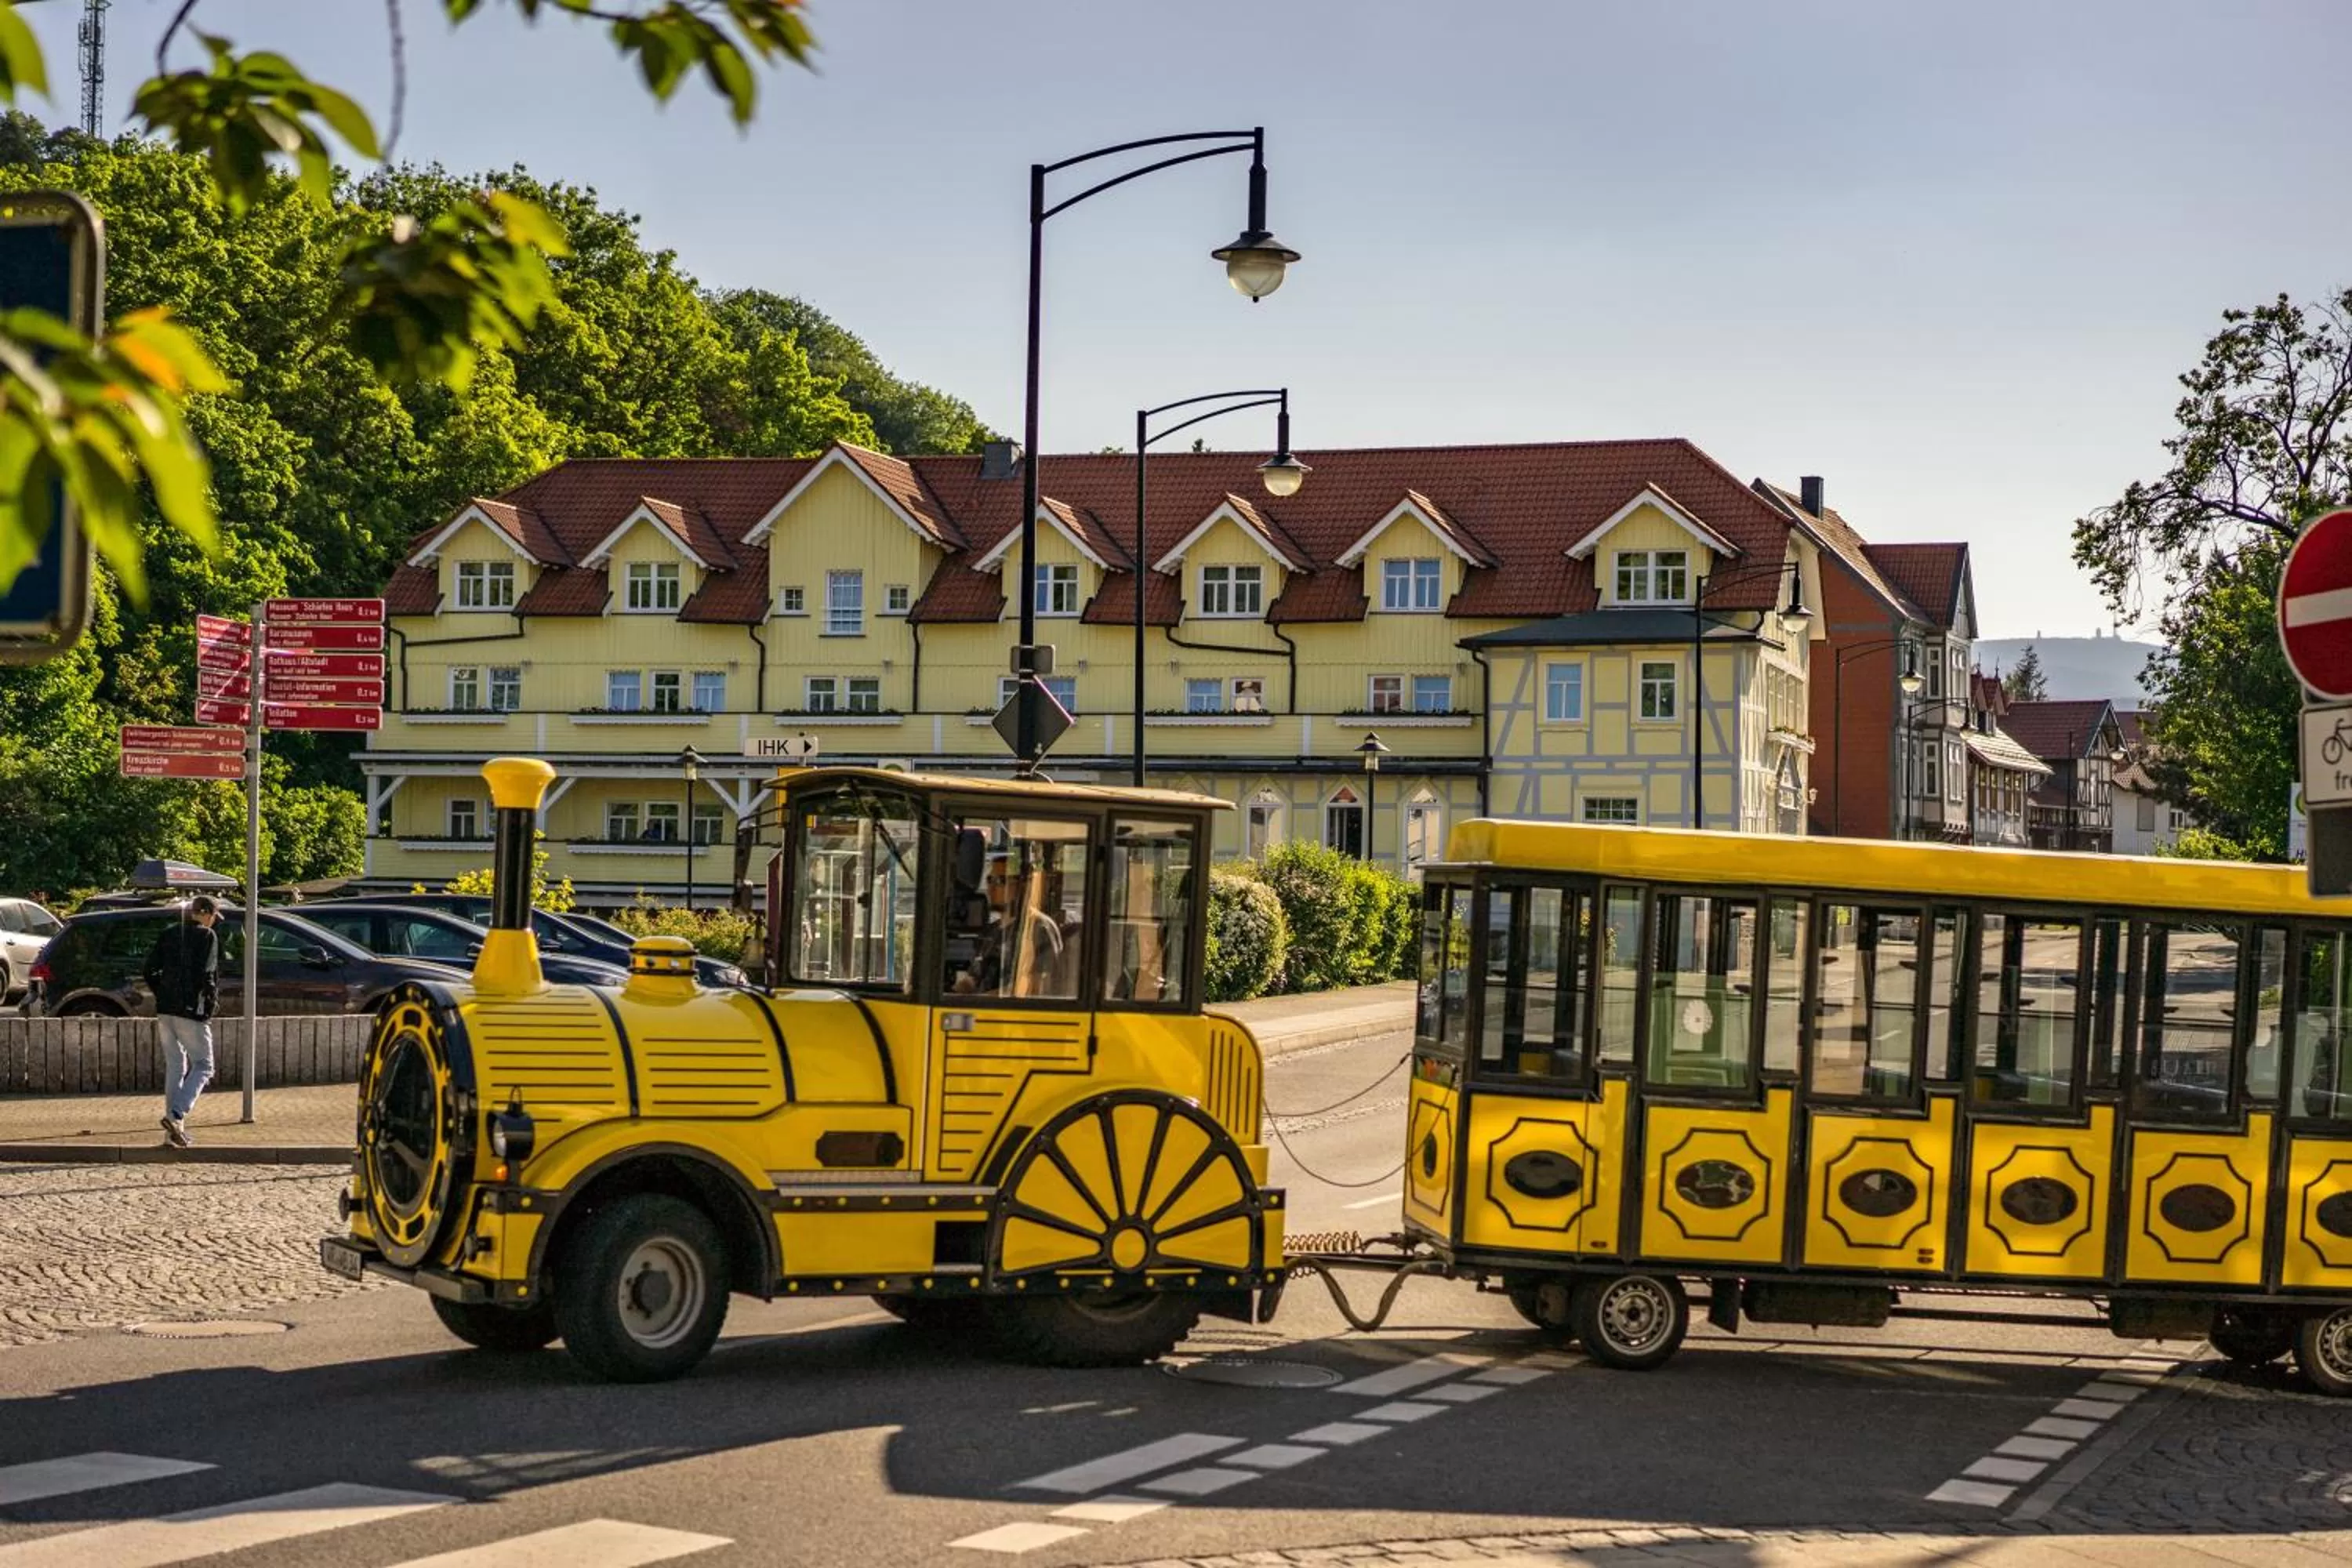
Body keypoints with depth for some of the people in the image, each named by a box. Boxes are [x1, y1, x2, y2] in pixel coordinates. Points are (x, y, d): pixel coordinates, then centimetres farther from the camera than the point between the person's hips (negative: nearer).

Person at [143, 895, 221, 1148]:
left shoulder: (168, 934, 12)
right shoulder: (206, 936, -7)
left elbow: (150, 971, 11)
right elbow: (206, 975, -16)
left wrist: (162, 995, 18)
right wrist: (212, 1000, -2)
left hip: (165, 1011, 7)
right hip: (191, 1011, -7)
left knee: (174, 1066, 13)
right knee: (202, 1066, 1)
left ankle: (175, 1127, 13)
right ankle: (176, 1115, -17)